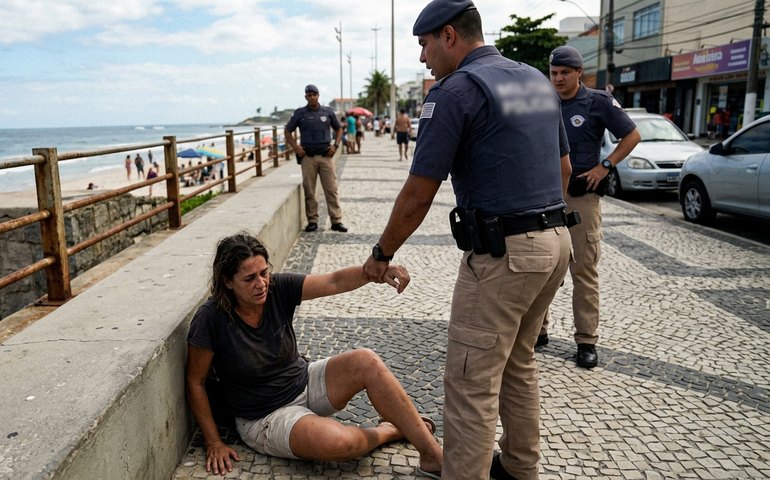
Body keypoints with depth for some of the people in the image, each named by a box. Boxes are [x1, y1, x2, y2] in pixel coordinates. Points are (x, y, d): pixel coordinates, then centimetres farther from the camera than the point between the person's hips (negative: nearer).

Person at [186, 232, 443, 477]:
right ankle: (388, 431, 3)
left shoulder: (278, 288, -12)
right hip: (266, 417, -4)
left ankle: (433, 454, -12)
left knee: (366, 361, -23)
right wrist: (214, 443, -9)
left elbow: (334, 282, -24)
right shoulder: (210, 319, -20)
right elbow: (195, 382, -10)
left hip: (304, 382, 4)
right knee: (337, 441, -33)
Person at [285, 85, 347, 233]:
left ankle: (336, 221, 2)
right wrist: (295, 147, -1)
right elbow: (287, 131, 11)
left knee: (331, 189, -2)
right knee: (309, 191, 1)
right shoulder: (299, 113, 5)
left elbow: (338, 129, 18)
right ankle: (312, 221, 10)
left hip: (326, 155, 1)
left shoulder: (328, 112, 8)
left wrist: (335, 145, 4)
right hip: (308, 156, 0)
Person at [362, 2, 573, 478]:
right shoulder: (538, 79, 13)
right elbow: (564, 168, 19)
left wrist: (383, 254, 1)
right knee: (519, 363, 23)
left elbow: (418, 195, -12)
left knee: (471, 384, 0)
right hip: (556, 241, 9)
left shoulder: (456, 90, -11)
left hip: (502, 254, -9)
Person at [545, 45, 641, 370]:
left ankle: (587, 340, 9)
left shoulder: (598, 102, -1)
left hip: (581, 197, -4)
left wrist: (604, 166, -6)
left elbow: (632, 136, 3)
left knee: (584, 270, 0)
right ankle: (537, 329, 20)